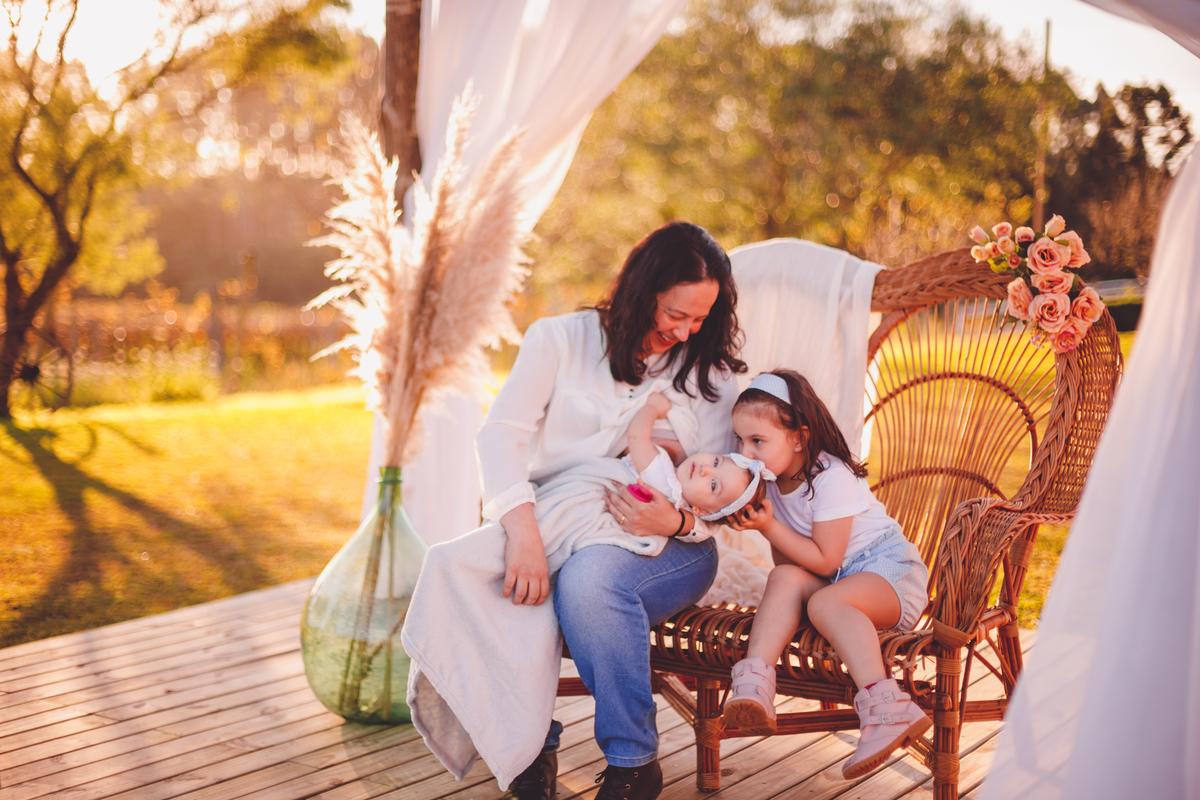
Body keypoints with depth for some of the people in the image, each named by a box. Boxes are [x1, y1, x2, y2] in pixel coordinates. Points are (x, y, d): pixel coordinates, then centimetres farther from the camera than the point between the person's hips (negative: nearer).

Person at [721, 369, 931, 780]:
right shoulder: (773, 478, 3)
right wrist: (758, 523, -11)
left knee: (826, 602, -35)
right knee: (785, 580, -24)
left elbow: (824, 561, -21)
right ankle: (754, 681, -39)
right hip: (832, 576, 7)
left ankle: (886, 709, -48)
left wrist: (769, 527, -24)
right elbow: (788, 562, 7)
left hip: (887, 566, -7)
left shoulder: (831, 479, -20)